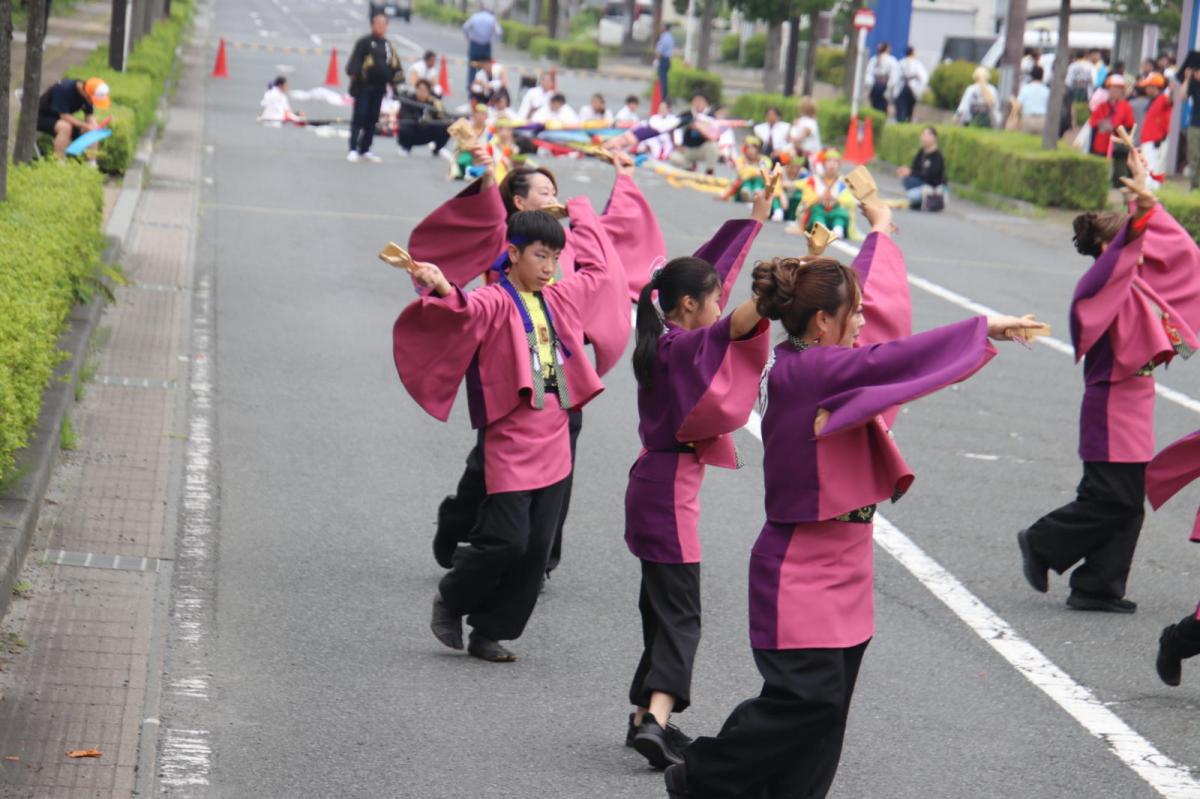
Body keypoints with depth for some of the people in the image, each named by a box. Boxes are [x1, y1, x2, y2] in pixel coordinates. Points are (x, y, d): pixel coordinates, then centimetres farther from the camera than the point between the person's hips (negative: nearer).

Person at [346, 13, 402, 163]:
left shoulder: (388, 45, 14)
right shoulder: (364, 42, -5)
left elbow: (394, 64, 19)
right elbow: (355, 59, -13)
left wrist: (397, 75, 6)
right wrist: (353, 73, -25)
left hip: (379, 87, 6)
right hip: (364, 86, -6)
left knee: (372, 120, 10)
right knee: (359, 118, -6)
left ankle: (365, 150, 18)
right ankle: (353, 150, -5)